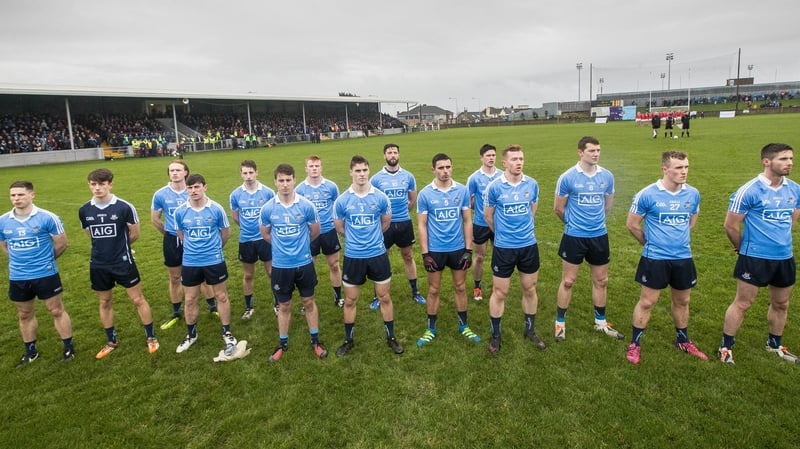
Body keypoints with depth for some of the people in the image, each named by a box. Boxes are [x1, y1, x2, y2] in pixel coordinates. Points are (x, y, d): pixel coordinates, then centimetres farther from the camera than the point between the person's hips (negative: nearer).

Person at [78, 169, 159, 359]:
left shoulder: (124, 207, -13)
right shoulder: (84, 210, -2)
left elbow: (134, 233, -2)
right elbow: (91, 234, 14)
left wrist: (119, 246, 7)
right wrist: (105, 246, 9)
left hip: (123, 262, -4)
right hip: (98, 265, 4)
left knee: (138, 299, 4)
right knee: (105, 302, 15)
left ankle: (151, 337, 18)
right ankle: (111, 341, 31)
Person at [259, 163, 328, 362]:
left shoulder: (306, 205, -10)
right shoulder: (267, 208, -7)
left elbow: (315, 232, 5)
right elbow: (265, 234, 10)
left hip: (304, 263, 0)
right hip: (280, 265, 0)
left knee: (309, 302, 13)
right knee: (284, 306, 13)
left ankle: (315, 340, 29)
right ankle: (283, 343, 30)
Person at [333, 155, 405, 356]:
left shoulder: (381, 197, -5)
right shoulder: (342, 200, -7)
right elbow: (339, 228, 7)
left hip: (378, 254, 1)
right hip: (353, 256, 0)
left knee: (385, 297, 10)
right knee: (350, 300, 10)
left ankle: (391, 337, 27)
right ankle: (348, 340, 28)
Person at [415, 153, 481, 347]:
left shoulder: (462, 191, -3)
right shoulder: (425, 194, -7)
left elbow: (467, 221, 3)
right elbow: (421, 225, -4)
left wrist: (468, 249, -1)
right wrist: (425, 253, -9)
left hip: (458, 248, 2)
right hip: (435, 250, -1)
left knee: (460, 287, 14)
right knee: (434, 290, 10)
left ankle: (463, 326, 30)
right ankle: (431, 329, 24)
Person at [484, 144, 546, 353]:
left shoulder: (532, 184, -2)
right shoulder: (494, 187, -11)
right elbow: (488, 216, 2)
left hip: (529, 245, 3)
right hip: (504, 247, -3)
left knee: (530, 290, 15)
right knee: (499, 293, 5)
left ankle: (530, 330, 34)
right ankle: (496, 335, 22)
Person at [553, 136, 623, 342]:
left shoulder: (607, 176, 0)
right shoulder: (567, 177, -11)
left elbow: (608, 205, 15)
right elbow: (558, 208, -1)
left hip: (599, 236, 4)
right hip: (574, 237, -4)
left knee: (601, 281, 14)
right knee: (568, 281, 4)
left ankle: (601, 322, 32)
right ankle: (560, 323, 18)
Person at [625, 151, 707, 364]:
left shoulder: (693, 194, -1)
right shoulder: (647, 194, -14)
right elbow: (632, 224, -4)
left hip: (683, 257, 5)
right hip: (655, 258, -4)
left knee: (682, 301, 18)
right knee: (647, 301, 3)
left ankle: (683, 341, 39)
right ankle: (635, 344, 16)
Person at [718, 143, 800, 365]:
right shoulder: (749, 191, -16)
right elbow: (730, 225, -10)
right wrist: (743, 247, 3)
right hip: (755, 258, -6)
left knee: (781, 304, 18)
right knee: (742, 303, 1)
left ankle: (775, 344, 39)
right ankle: (726, 347, 13)